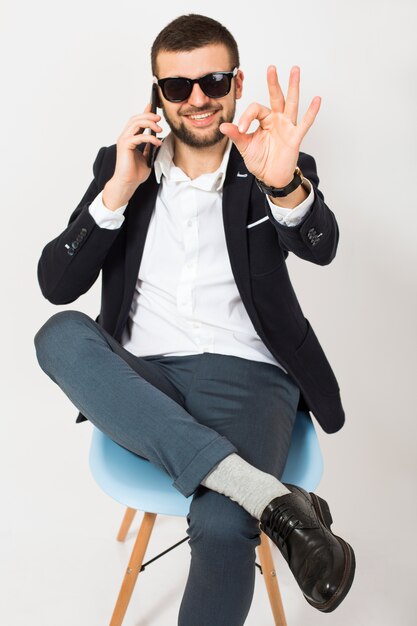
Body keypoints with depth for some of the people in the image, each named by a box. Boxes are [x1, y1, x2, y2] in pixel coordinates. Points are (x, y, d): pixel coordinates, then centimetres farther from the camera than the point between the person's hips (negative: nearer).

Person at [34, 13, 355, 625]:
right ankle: (269, 496, -33)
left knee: (222, 525, -31)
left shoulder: (281, 170, 8)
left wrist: (284, 185, -36)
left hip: (246, 375, -2)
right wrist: (119, 191, -11)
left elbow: (321, 246, -14)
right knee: (60, 335, -29)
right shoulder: (121, 165, 11)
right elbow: (56, 284, 3)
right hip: (143, 382, 3)